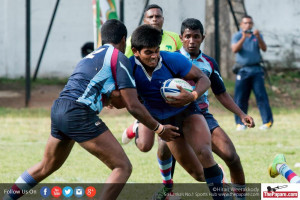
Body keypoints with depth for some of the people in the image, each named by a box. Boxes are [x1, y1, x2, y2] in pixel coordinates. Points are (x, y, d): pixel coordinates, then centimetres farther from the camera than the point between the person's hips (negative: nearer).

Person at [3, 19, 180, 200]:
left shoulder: (90, 57, 26)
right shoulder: (120, 59, 0)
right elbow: (133, 106, -4)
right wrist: (159, 129, 5)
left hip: (58, 110, 9)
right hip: (80, 115, -9)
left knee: (47, 167, 31)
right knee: (123, 168, -6)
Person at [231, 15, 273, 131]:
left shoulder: (257, 36, 12)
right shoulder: (237, 36, 8)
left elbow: (264, 49, -3)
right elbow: (235, 50, -10)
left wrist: (258, 38, -20)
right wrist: (243, 38, -23)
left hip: (256, 70, 0)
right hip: (242, 70, 0)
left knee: (261, 95, -7)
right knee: (240, 98, -1)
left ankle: (267, 121, -7)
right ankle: (240, 123, 7)